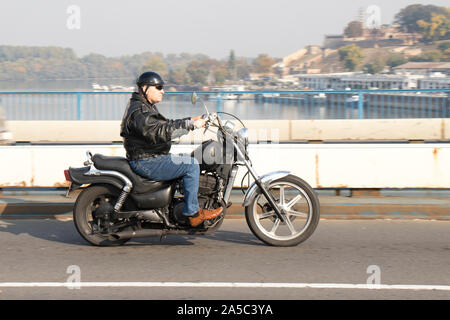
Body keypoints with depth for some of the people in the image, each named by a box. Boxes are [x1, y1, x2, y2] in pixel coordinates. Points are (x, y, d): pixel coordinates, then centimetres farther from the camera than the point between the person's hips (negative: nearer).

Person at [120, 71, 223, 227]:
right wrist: (191, 125, -28)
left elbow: (168, 125, 22)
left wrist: (191, 120, 11)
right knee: (191, 165, -18)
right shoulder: (139, 112, -18)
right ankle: (192, 213, -16)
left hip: (151, 158, 11)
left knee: (189, 162, 20)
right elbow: (161, 133, -29)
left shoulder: (146, 107, 18)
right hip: (146, 163, -11)